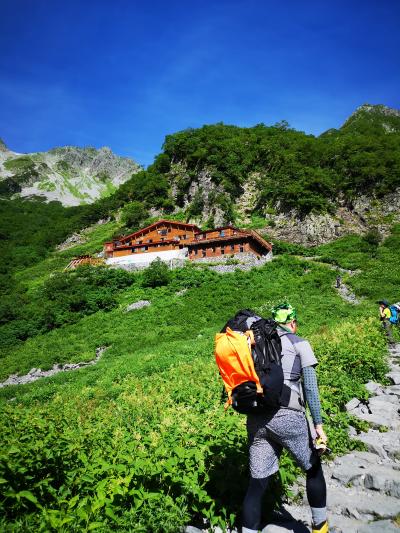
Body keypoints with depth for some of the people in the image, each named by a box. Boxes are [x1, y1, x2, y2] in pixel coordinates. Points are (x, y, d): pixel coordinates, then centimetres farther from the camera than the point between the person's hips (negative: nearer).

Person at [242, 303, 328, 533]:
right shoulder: (299, 344, 3)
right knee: (313, 468, 23)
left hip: (256, 417, 4)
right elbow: (310, 387, -3)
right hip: (288, 416, -3)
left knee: (257, 482, 11)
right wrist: (318, 424, 2)